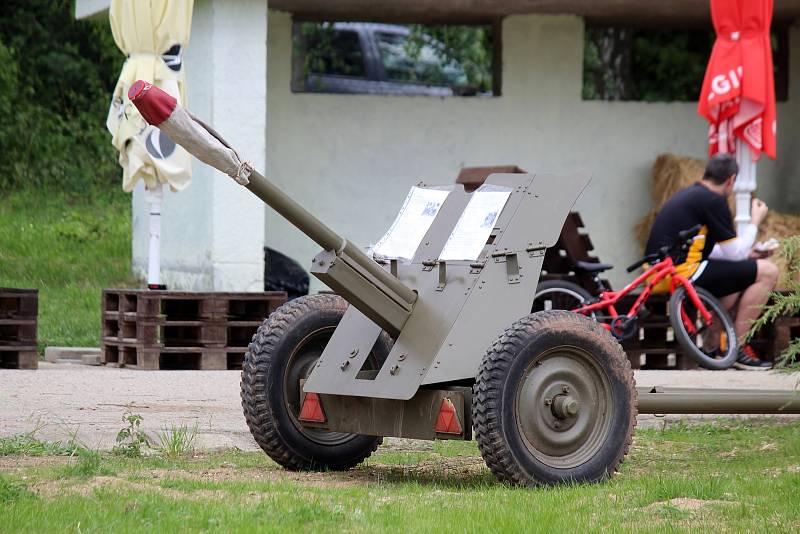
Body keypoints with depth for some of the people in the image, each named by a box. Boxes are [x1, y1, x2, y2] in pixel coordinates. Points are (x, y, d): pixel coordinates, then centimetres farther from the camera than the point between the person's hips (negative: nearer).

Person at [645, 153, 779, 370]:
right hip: (683, 274, -10)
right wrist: (755, 221, 10)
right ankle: (737, 347, -3)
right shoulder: (713, 201, -9)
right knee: (767, 272, -6)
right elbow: (735, 253, -5)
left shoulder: (687, 195, 20)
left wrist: (747, 254, 28)